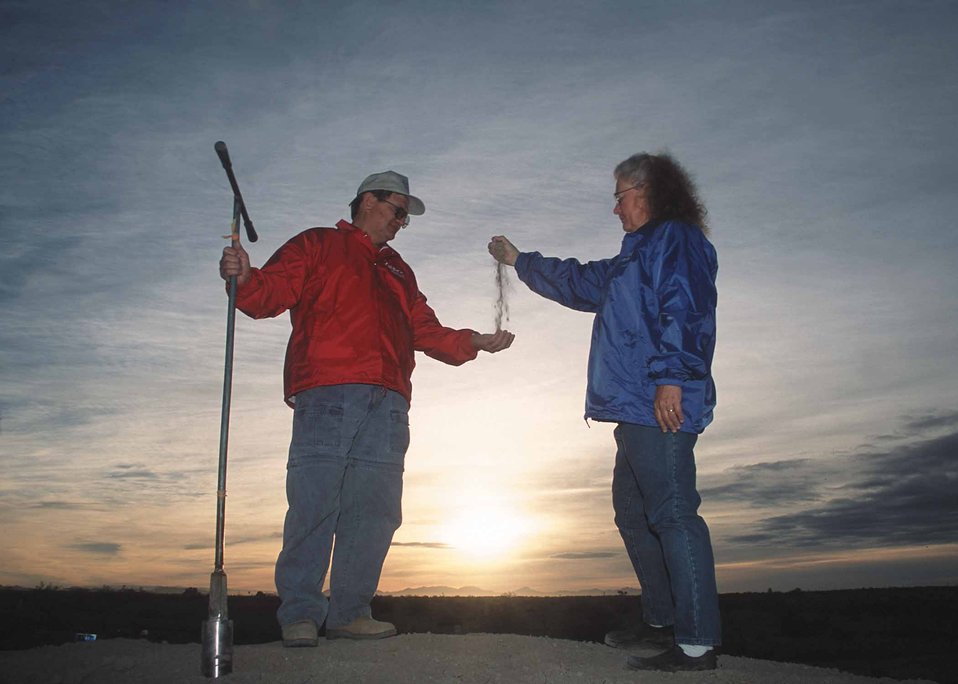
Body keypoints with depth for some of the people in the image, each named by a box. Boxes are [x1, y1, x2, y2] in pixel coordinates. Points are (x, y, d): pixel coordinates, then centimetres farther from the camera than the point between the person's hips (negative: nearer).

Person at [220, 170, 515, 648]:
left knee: (375, 509, 0)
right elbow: (271, 294, 4)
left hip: (386, 402, 5)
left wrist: (476, 342, 18)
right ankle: (300, 614, -3)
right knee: (314, 501, -11)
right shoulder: (318, 245, 17)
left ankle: (348, 612, 8)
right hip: (326, 392, -5)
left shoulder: (399, 272, 32)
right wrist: (243, 277, -18)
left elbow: (427, 333, 29)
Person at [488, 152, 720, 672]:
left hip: (660, 406, -11)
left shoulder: (677, 239, -1)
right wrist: (519, 261, 47)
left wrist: (670, 377, -26)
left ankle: (697, 643, -11)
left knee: (671, 513, -13)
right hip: (636, 409, 11)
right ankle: (662, 622, 23)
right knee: (633, 512, 14)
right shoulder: (639, 253, 29)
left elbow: (682, 311, -16)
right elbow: (580, 282, 40)